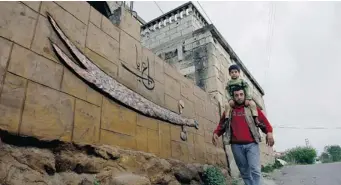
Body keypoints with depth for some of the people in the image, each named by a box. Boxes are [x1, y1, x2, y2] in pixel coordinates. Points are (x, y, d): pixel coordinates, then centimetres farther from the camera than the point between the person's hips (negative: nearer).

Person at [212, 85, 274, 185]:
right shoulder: (228, 111, 13)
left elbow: (264, 121, 2)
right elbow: (221, 125, 16)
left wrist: (269, 132, -15)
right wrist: (216, 133, -2)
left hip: (251, 144, -2)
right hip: (236, 145, 2)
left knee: (255, 170, -11)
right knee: (245, 172, 10)